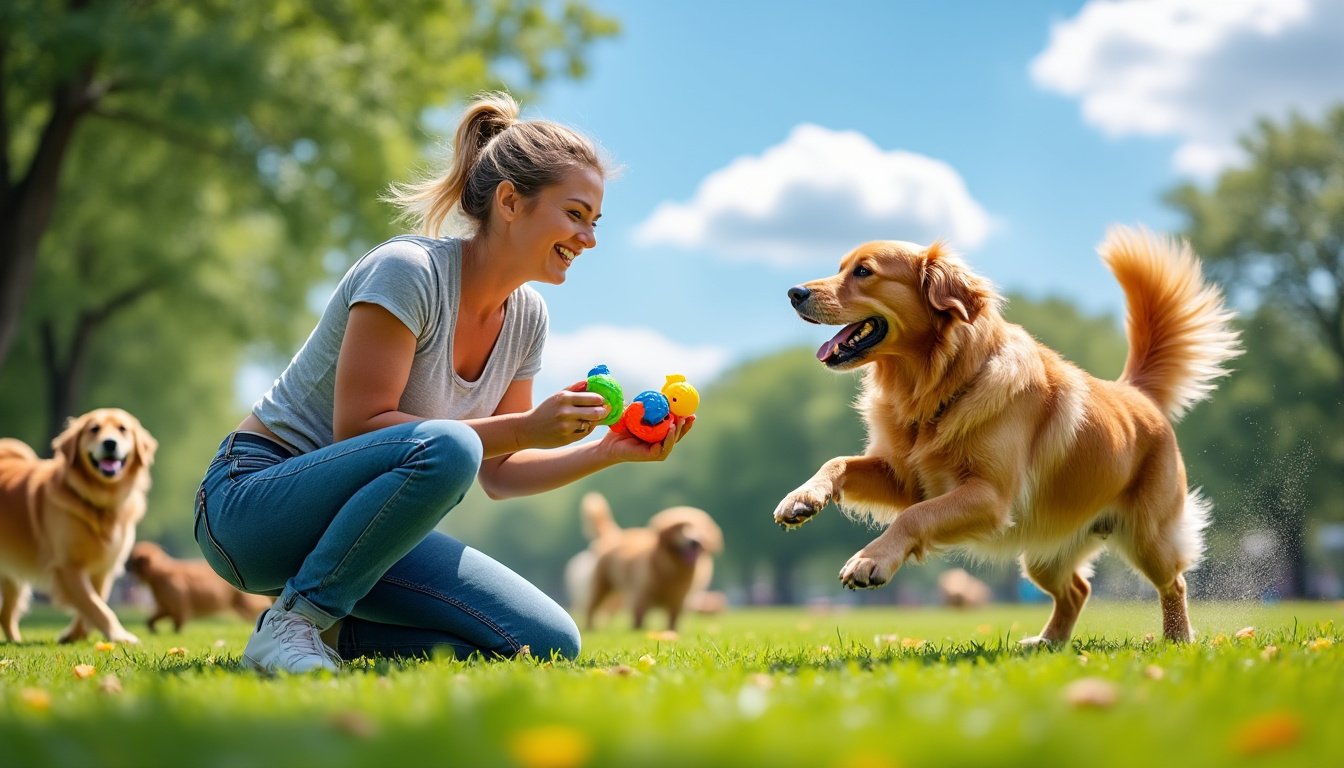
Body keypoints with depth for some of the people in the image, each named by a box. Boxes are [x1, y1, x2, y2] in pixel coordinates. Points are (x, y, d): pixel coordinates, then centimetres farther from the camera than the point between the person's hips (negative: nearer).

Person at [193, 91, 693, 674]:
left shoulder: (526, 317, 4)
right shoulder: (407, 270, -19)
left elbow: (497, 474, 8)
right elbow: (357, 428, -24)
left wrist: (613, 451, -7)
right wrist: (528, 428, -27)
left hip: (352, 518, 8)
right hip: (254, 503, -8)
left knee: (549, 643, -8)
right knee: (445, 447, -37)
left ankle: (332, 631, 3)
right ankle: (293, 622, -21)